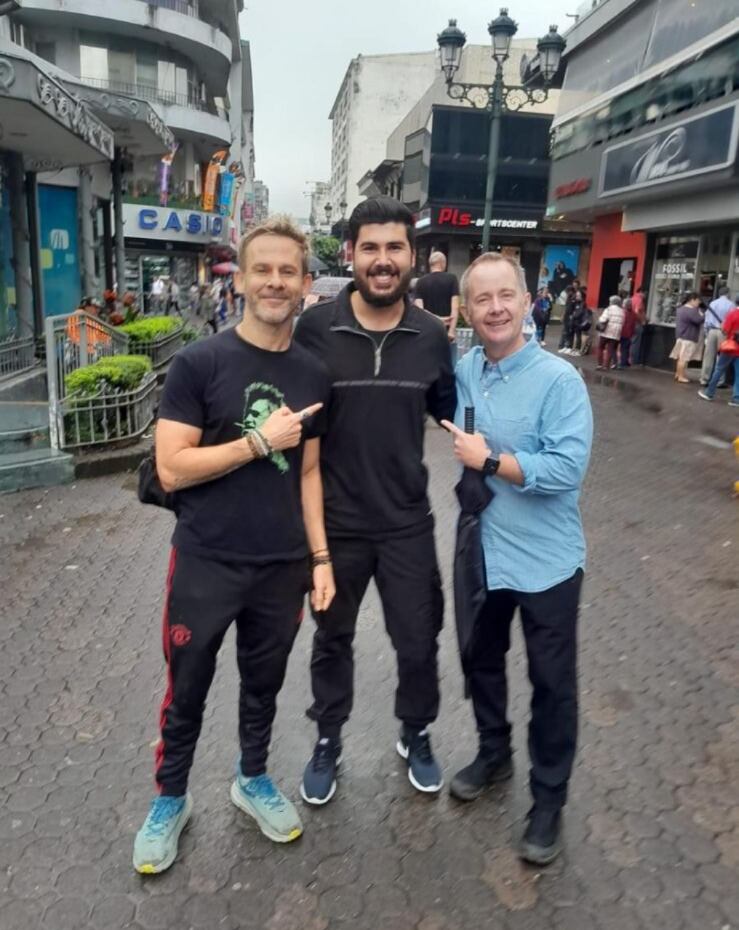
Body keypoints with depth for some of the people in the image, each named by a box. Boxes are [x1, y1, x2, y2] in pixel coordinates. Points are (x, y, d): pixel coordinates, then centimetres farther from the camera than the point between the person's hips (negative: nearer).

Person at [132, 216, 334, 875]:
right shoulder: (199, 363, -11)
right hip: (205, 564, -3)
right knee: (187, 689, 14)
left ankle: (253, 779, 44)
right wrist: (259, 441, -18)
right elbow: (171, 469, -15)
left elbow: (308, 472, 7)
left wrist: (320, 557, 3)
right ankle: (171, 798, 38)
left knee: (264, 682, 20)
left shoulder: (313, 376, 2)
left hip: (282, 567, 4)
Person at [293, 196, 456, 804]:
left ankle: (416, 736, 44)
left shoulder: (432, 336, -5)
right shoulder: (315, 327, -12)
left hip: (407, 522, 2)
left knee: (418, 642, 16)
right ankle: (328, 743, 43)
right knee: (332, 639, 19)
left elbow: (450, 412, 11)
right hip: (334, 521, -1)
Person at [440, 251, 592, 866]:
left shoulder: (559, 380, -18)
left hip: (545, 559, -5)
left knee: (552, 683, 10)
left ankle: (549, 800, 30)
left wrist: (489, 459, -22)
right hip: (482, 550, 6)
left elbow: (567, 469, -26)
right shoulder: (463, 371, 0)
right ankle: (493, 753, 47)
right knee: (482, 661, 22)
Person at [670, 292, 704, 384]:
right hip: (688, 338, -10)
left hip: (682, 336, 10)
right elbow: (699, 320, -22)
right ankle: (681, 377, -7)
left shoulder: (681, 309, 14)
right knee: (683, 358, -8)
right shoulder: (691, 311, -18)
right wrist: (700, 313, -4)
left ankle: (678, 374, 22)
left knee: (680, 357, 15)